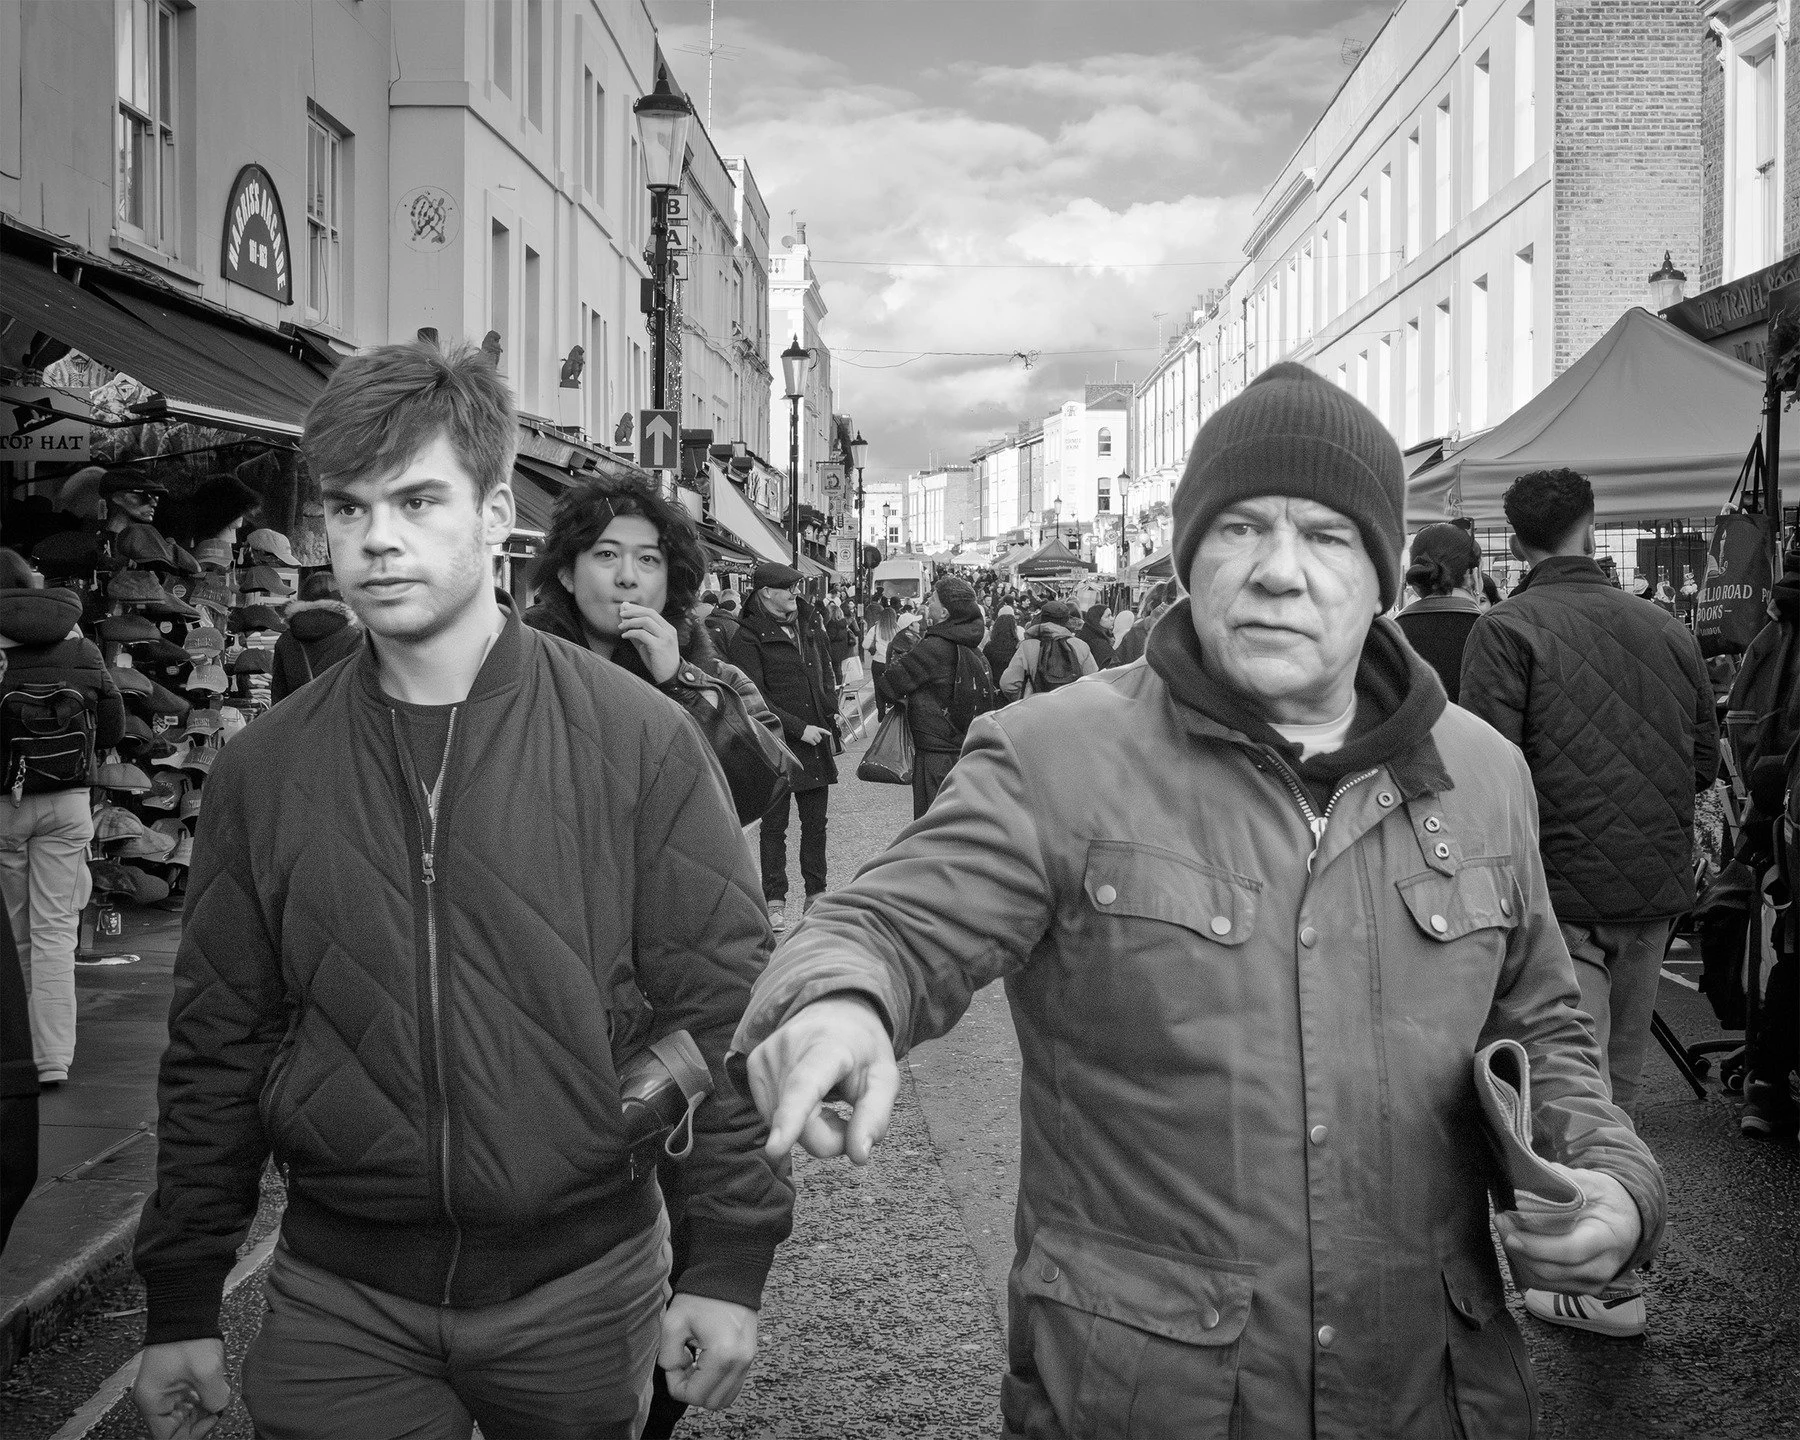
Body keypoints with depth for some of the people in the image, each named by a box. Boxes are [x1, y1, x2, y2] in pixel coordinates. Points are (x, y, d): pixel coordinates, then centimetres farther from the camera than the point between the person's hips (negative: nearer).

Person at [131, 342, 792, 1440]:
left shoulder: (637, 740, -8)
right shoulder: (265, 770, 0)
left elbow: (724, 1002, -6)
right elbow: (218, 1042, 6)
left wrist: (729, 1264, -9)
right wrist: (182, 1308, 8)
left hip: (584, 1289, -1)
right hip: (340, 1307, 2)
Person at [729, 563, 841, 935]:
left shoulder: (810, 626, 12)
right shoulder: (749, 637, -9)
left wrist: (830, 726, 11)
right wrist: (799, 728, -15)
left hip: (816, 739, 5)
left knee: (815, 822, 11)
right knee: (774, 826, 3)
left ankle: (816, 892, 21)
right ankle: (774, 900, 11)